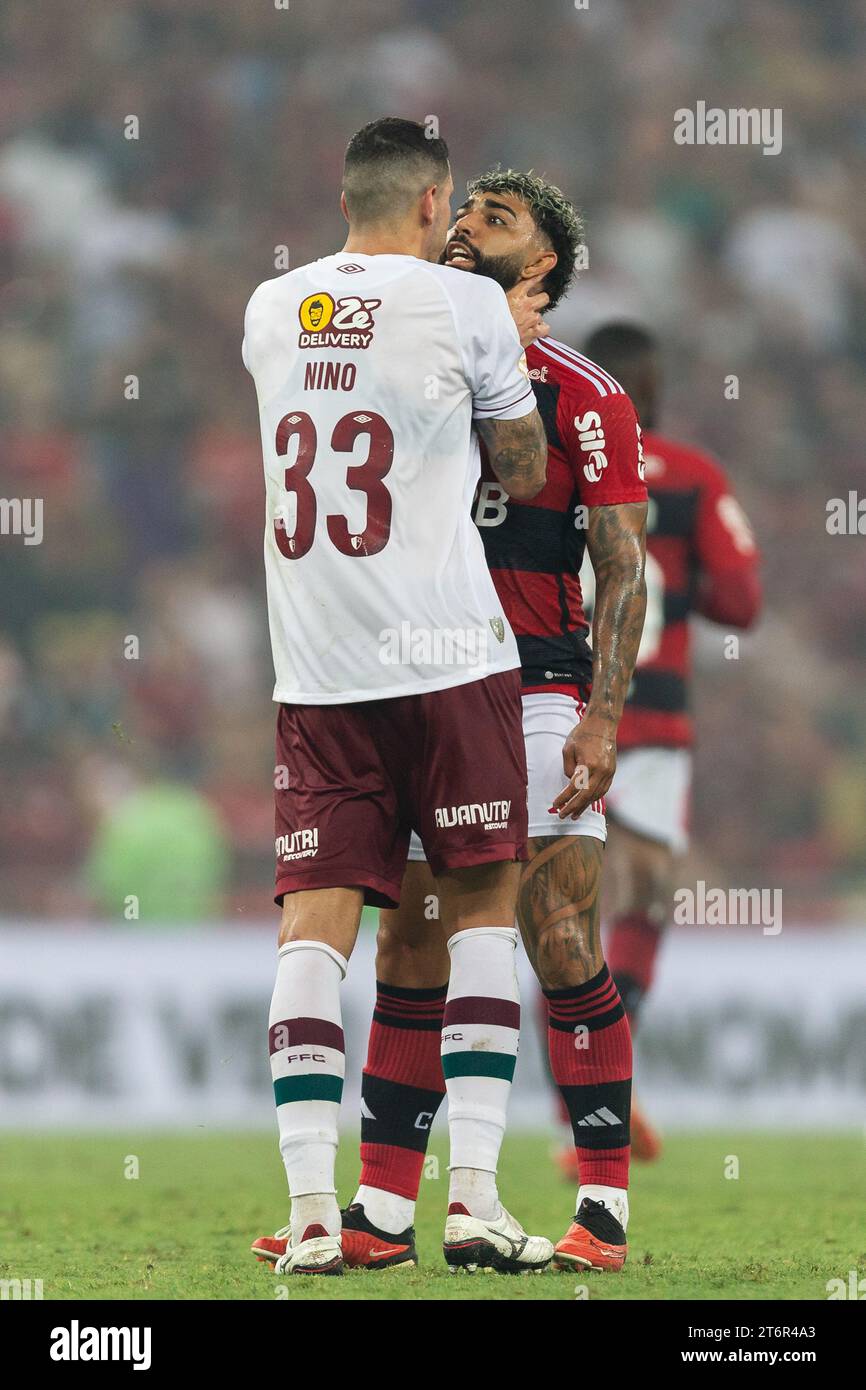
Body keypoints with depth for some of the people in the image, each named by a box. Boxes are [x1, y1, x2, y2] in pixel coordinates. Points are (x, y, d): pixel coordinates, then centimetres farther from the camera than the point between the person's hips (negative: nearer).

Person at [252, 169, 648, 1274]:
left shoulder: (580, 395, -1)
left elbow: (622, 569, -4)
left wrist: (602, 717, -13)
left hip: (538, 695, -5)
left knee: (562, 946, -9)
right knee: (409, 961, 4)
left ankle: (604, 1211, -3)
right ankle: (382, 1215, 6)